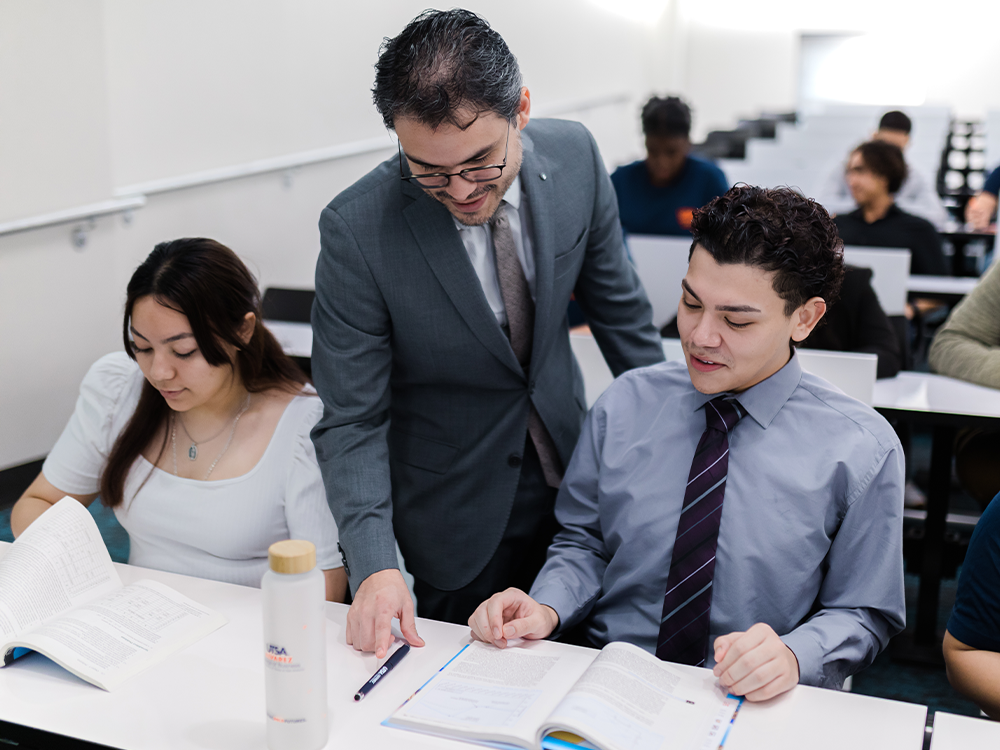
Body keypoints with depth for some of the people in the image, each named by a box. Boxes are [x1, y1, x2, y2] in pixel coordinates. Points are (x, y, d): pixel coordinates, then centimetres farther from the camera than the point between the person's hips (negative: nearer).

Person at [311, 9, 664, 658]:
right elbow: (351, 420, -20)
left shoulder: (574, 156, -14)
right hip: (459, 510, -3)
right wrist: (374, 567, -30)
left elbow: (617, 301, 1)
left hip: (569, 463, 4)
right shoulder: (356, 229, -26)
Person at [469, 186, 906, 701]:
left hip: (748, 703, 1)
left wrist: (792, 656, -20)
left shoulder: (862, 450, -5)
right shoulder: (625, 403, 4)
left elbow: (863, 614, 1)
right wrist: (546, 609, -9)